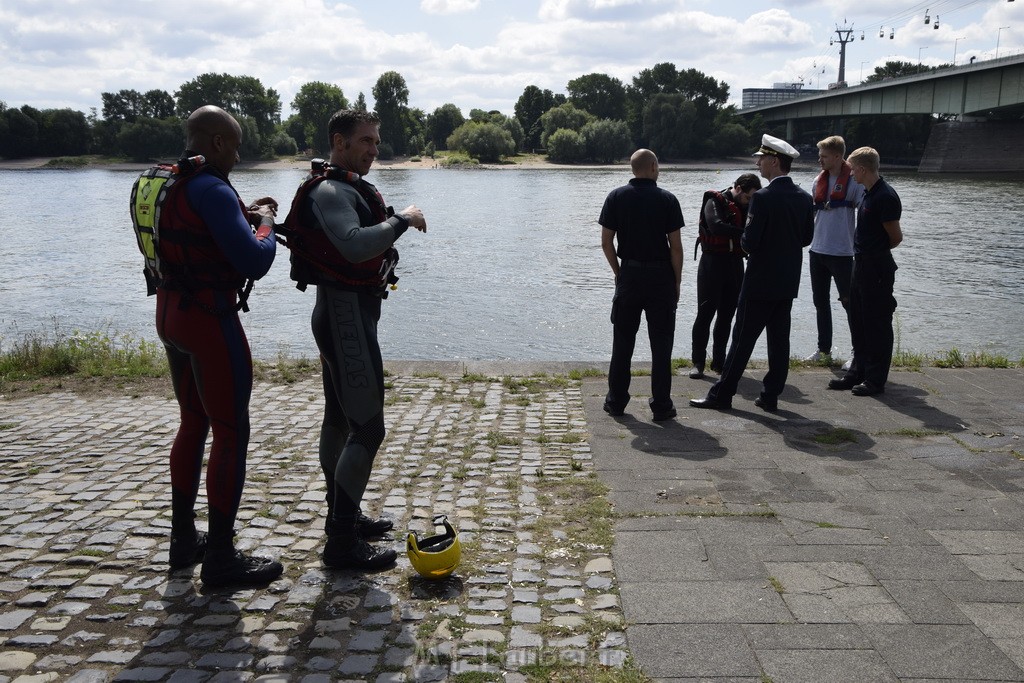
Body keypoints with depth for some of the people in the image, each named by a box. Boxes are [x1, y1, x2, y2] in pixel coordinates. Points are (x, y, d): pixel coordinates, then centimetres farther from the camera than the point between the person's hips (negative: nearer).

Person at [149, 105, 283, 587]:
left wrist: (243, 215, 13)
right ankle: (221, 559, 4)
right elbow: (255, 263, -22)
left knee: (193, 424, 19)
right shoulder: (212, 191, -19)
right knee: (231, 435, -2)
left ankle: (183, 539, 28)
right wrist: (264, 222, -4)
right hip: (211, 322, -10)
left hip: (170, 313, 10)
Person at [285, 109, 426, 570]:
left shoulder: (350, 188, 16)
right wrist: (402, 220, -22)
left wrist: (391, 225, 4)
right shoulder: (329, 192, -17)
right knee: (368, 427, -11)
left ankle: (342, 515, 30)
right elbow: (355, 246, -33)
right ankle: (342, 542, -5)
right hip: (347, 313, -11)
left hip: (346, 312, 11)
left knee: (340, 417, 17)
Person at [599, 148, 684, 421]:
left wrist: (618, 272, 11)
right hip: (661, 276, -2)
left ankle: (616, 401, 15)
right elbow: (676, 246, -7)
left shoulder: (616, 197, 0)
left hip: (629, 275, 2)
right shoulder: (667, 199, -5)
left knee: (622, 342, 10)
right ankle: (661, 406, 8)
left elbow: (606, 242, -1)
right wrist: (677, 281, 2)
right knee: (661, 343, 5)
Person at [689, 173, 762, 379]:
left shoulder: (746, 207, 13)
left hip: (735, 263, 6)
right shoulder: (715, 202, -7)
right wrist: (745, 233, -29)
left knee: (727, 315, 8)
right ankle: (698, 362, 1)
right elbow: (717, 226, -25)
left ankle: (719, 361, 16)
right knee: (705, 312, -4)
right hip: (712, 262, -6)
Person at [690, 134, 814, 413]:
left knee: (743, 338, 0)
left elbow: (750, 241, -19)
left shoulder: (763, 197, -17)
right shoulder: (804, 198, 4)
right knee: (779, 338, 10)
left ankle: (722, 394, 6)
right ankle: (771, 396, 15)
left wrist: (744, 242, 2)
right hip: (789, 282, 7)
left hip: (761, 281, -6)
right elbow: (807, 238, 11)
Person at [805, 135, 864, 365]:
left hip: (842, 253, -7)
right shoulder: (818, 181, 8)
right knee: (820, 301, 12)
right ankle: (824, 350, 21)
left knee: (849, 301, 0)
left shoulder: (854, 181, -10)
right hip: (818, 250, 7)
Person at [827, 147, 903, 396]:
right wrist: (863, 250, 8)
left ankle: (875, 380, 7)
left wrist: (877, 250, 2)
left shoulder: (885, 196, -17)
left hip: (878, 268, -10)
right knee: (859, 323, 16)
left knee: (877, 325, -1)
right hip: (861, 264, 10)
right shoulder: (868, 193, 12)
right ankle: (858, 373, 26)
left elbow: (896, 237, -13)